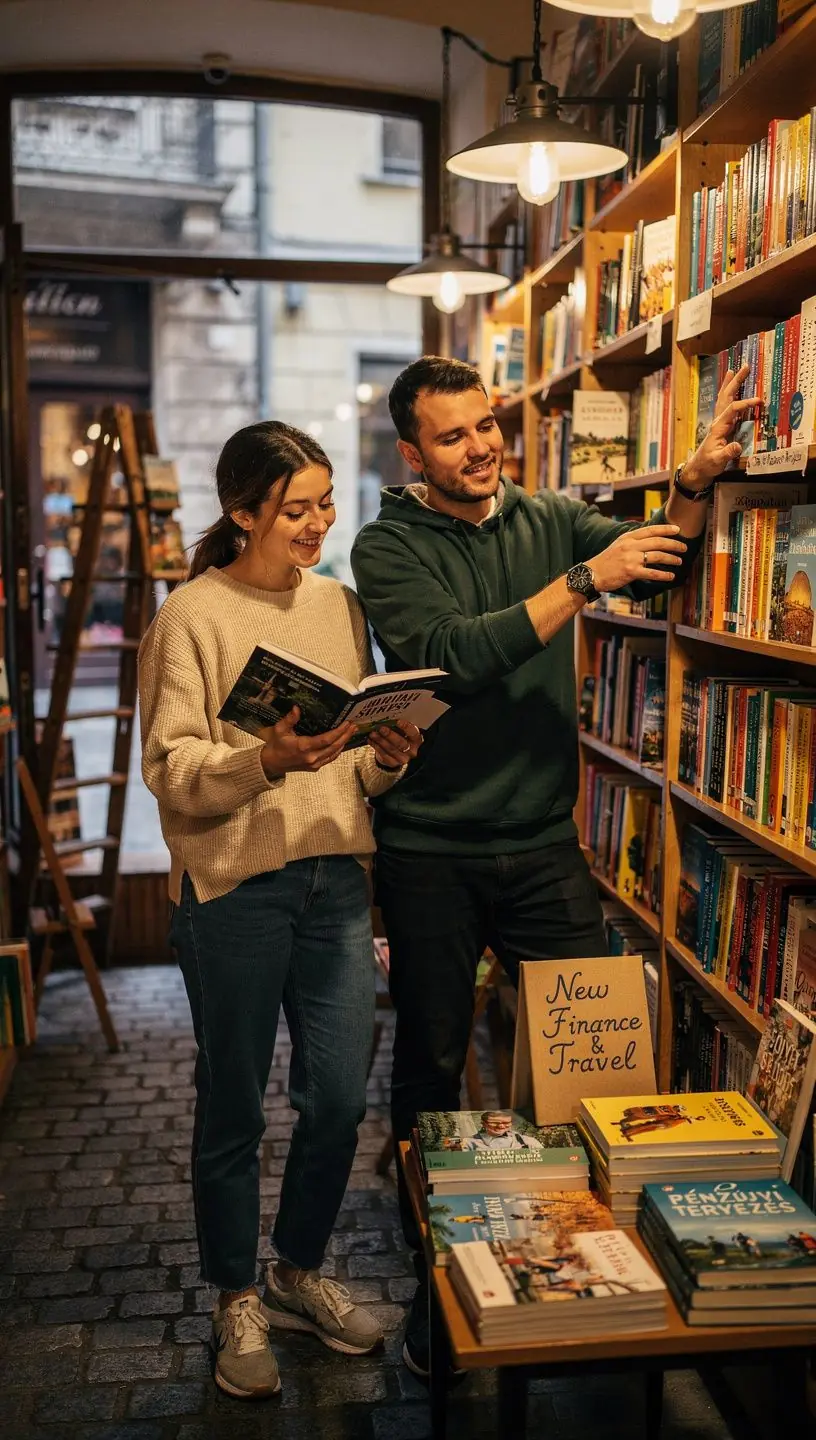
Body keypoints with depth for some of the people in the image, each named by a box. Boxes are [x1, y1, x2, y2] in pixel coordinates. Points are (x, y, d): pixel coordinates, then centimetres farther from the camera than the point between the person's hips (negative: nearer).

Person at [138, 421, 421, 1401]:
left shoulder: (339, 605, 10)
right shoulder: (192, 616, -6)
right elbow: (170, 769, -12)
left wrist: (386, 758, -7)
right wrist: (266, 760, -27)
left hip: (336, 877, 5)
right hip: (232, 886, -5)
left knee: (340, 1094, 10)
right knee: (234, 1106, 8)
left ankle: (299, 1273, 34)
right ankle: (236, 1301, 29)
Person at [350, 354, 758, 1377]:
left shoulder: (551, 520, 6)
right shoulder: (388, 545, -5)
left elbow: (659, 569, -6)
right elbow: (450, 656, -21)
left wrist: (696, 479, -24)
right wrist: (583, 580, -23)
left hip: (542, 843, 3)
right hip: (430, 852, -2)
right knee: (431, 1063, 11)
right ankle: (434, 1273, 30)